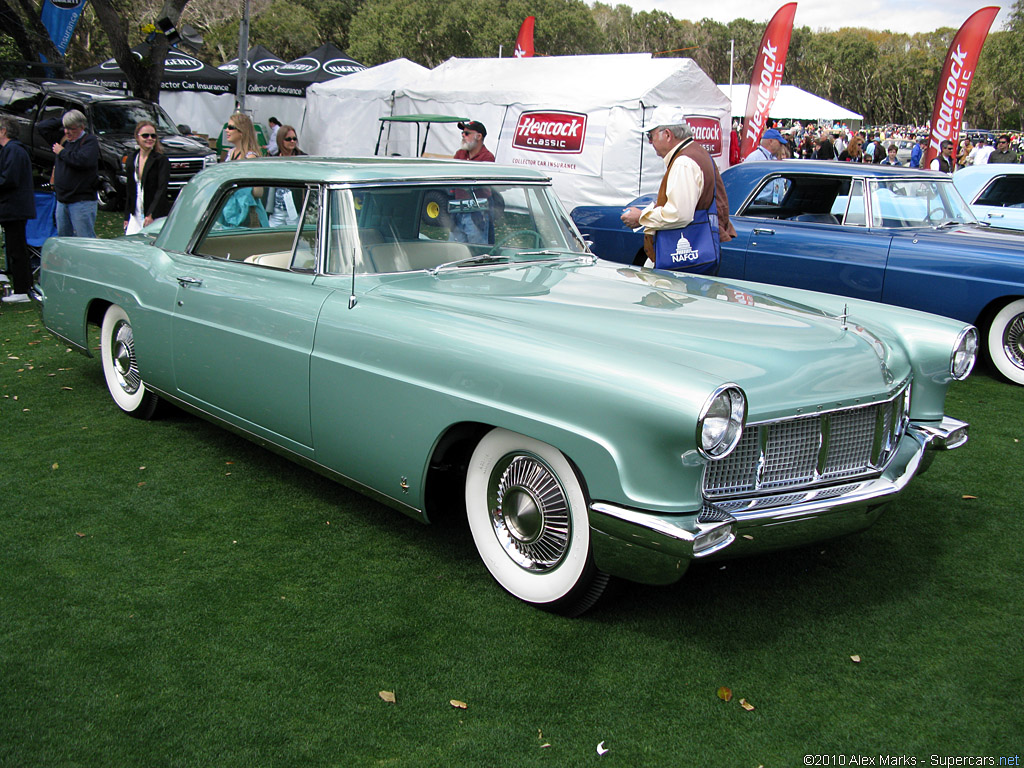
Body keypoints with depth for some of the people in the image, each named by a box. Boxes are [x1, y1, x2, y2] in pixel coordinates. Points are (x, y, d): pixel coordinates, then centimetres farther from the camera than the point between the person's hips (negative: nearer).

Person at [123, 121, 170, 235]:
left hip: (157, 216, -5)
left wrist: (151, 214, -21)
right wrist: (126, 217, 14)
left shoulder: (161, 160, -5)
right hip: (135, 216, 5)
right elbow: (129, 191, 18)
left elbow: (162, 189, -13)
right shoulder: (132, 161, 12)